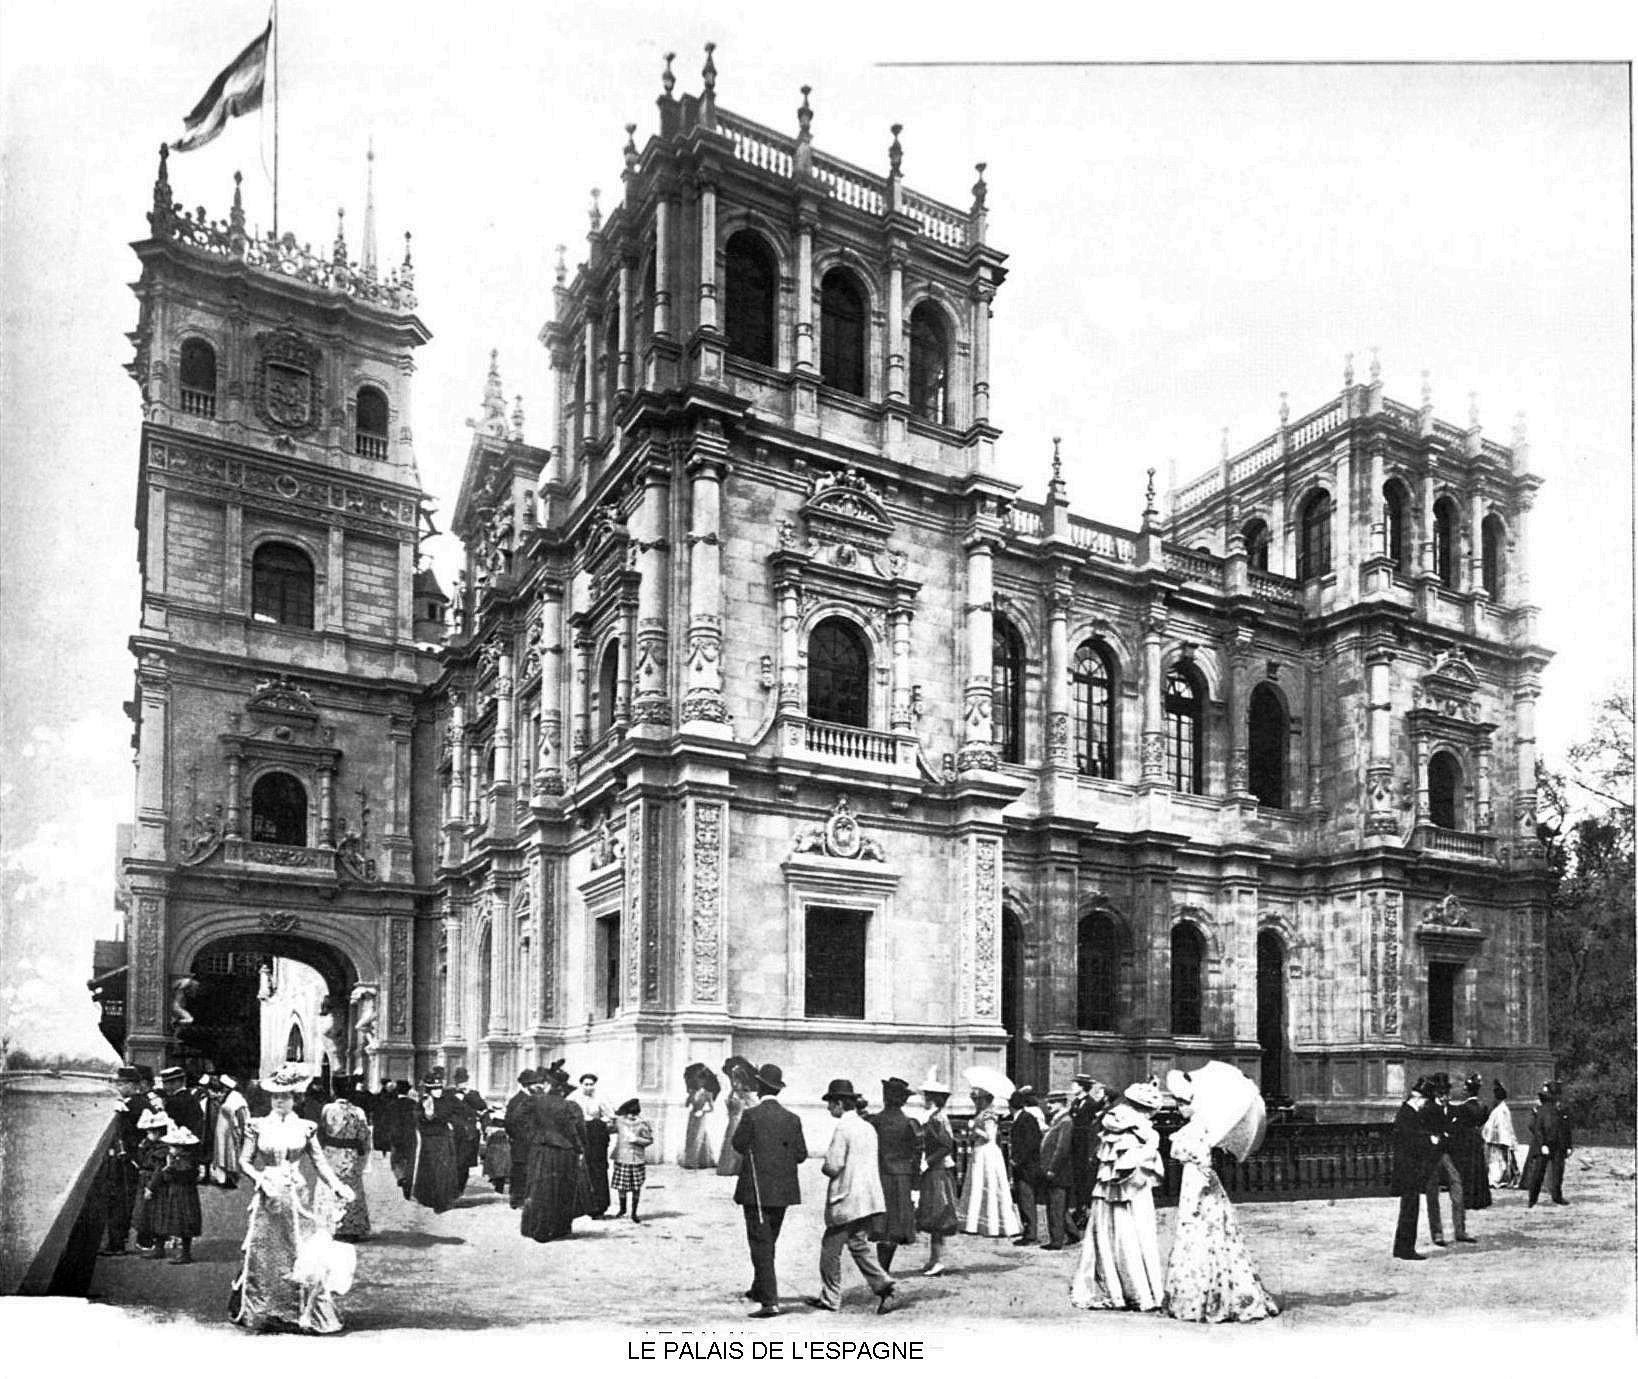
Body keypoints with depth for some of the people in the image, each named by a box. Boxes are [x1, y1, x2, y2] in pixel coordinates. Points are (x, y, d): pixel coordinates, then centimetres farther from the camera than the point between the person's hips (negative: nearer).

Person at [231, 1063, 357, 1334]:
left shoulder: (305, 1128, 4)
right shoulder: (258, 1126, 3)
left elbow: (319, 1161, 4)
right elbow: (244, 1162, 5)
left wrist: (337, 1186, -10)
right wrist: (260, 1178, -13)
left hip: (297, 1197, 0)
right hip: (267, 1197, 0)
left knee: (303, 1252, -4)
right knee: (263, 1254, 1)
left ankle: (308, 1314, 3)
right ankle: (261, 1312, 15)